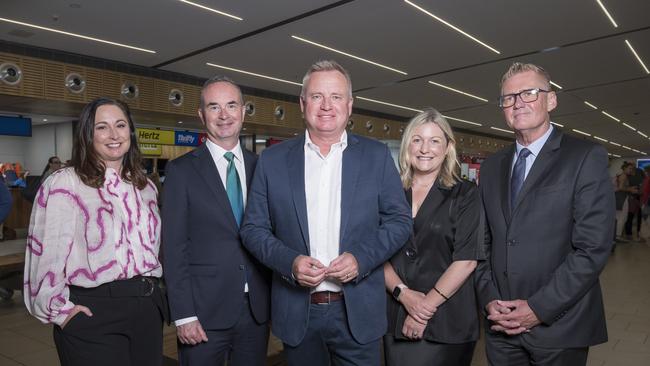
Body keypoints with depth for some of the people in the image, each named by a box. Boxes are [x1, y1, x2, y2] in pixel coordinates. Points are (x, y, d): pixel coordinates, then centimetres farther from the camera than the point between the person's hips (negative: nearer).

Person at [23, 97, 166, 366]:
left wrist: (153, 293, 15)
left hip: (148, 308, 6)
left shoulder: (145, 186, 11)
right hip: (92, 311, -5)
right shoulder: (64, 183, -8)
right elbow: (46, 252, -10)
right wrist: (60, 310, -8)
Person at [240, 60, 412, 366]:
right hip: (296, 313, 1)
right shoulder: (272, 159, 1)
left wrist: (361, 258, -14)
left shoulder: (377, 156, 0)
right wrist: (289, 261, -15)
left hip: (358, 310, 0)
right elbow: (253, 228, 2)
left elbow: (399, 220, 2)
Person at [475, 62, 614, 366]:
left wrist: (539, 308, -15)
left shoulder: (587, 158, -7)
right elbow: (483, 243, 8)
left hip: (558, 328, -4)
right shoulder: (491, 167, 8)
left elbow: (593, 248, -13)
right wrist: (489, 299, -4)